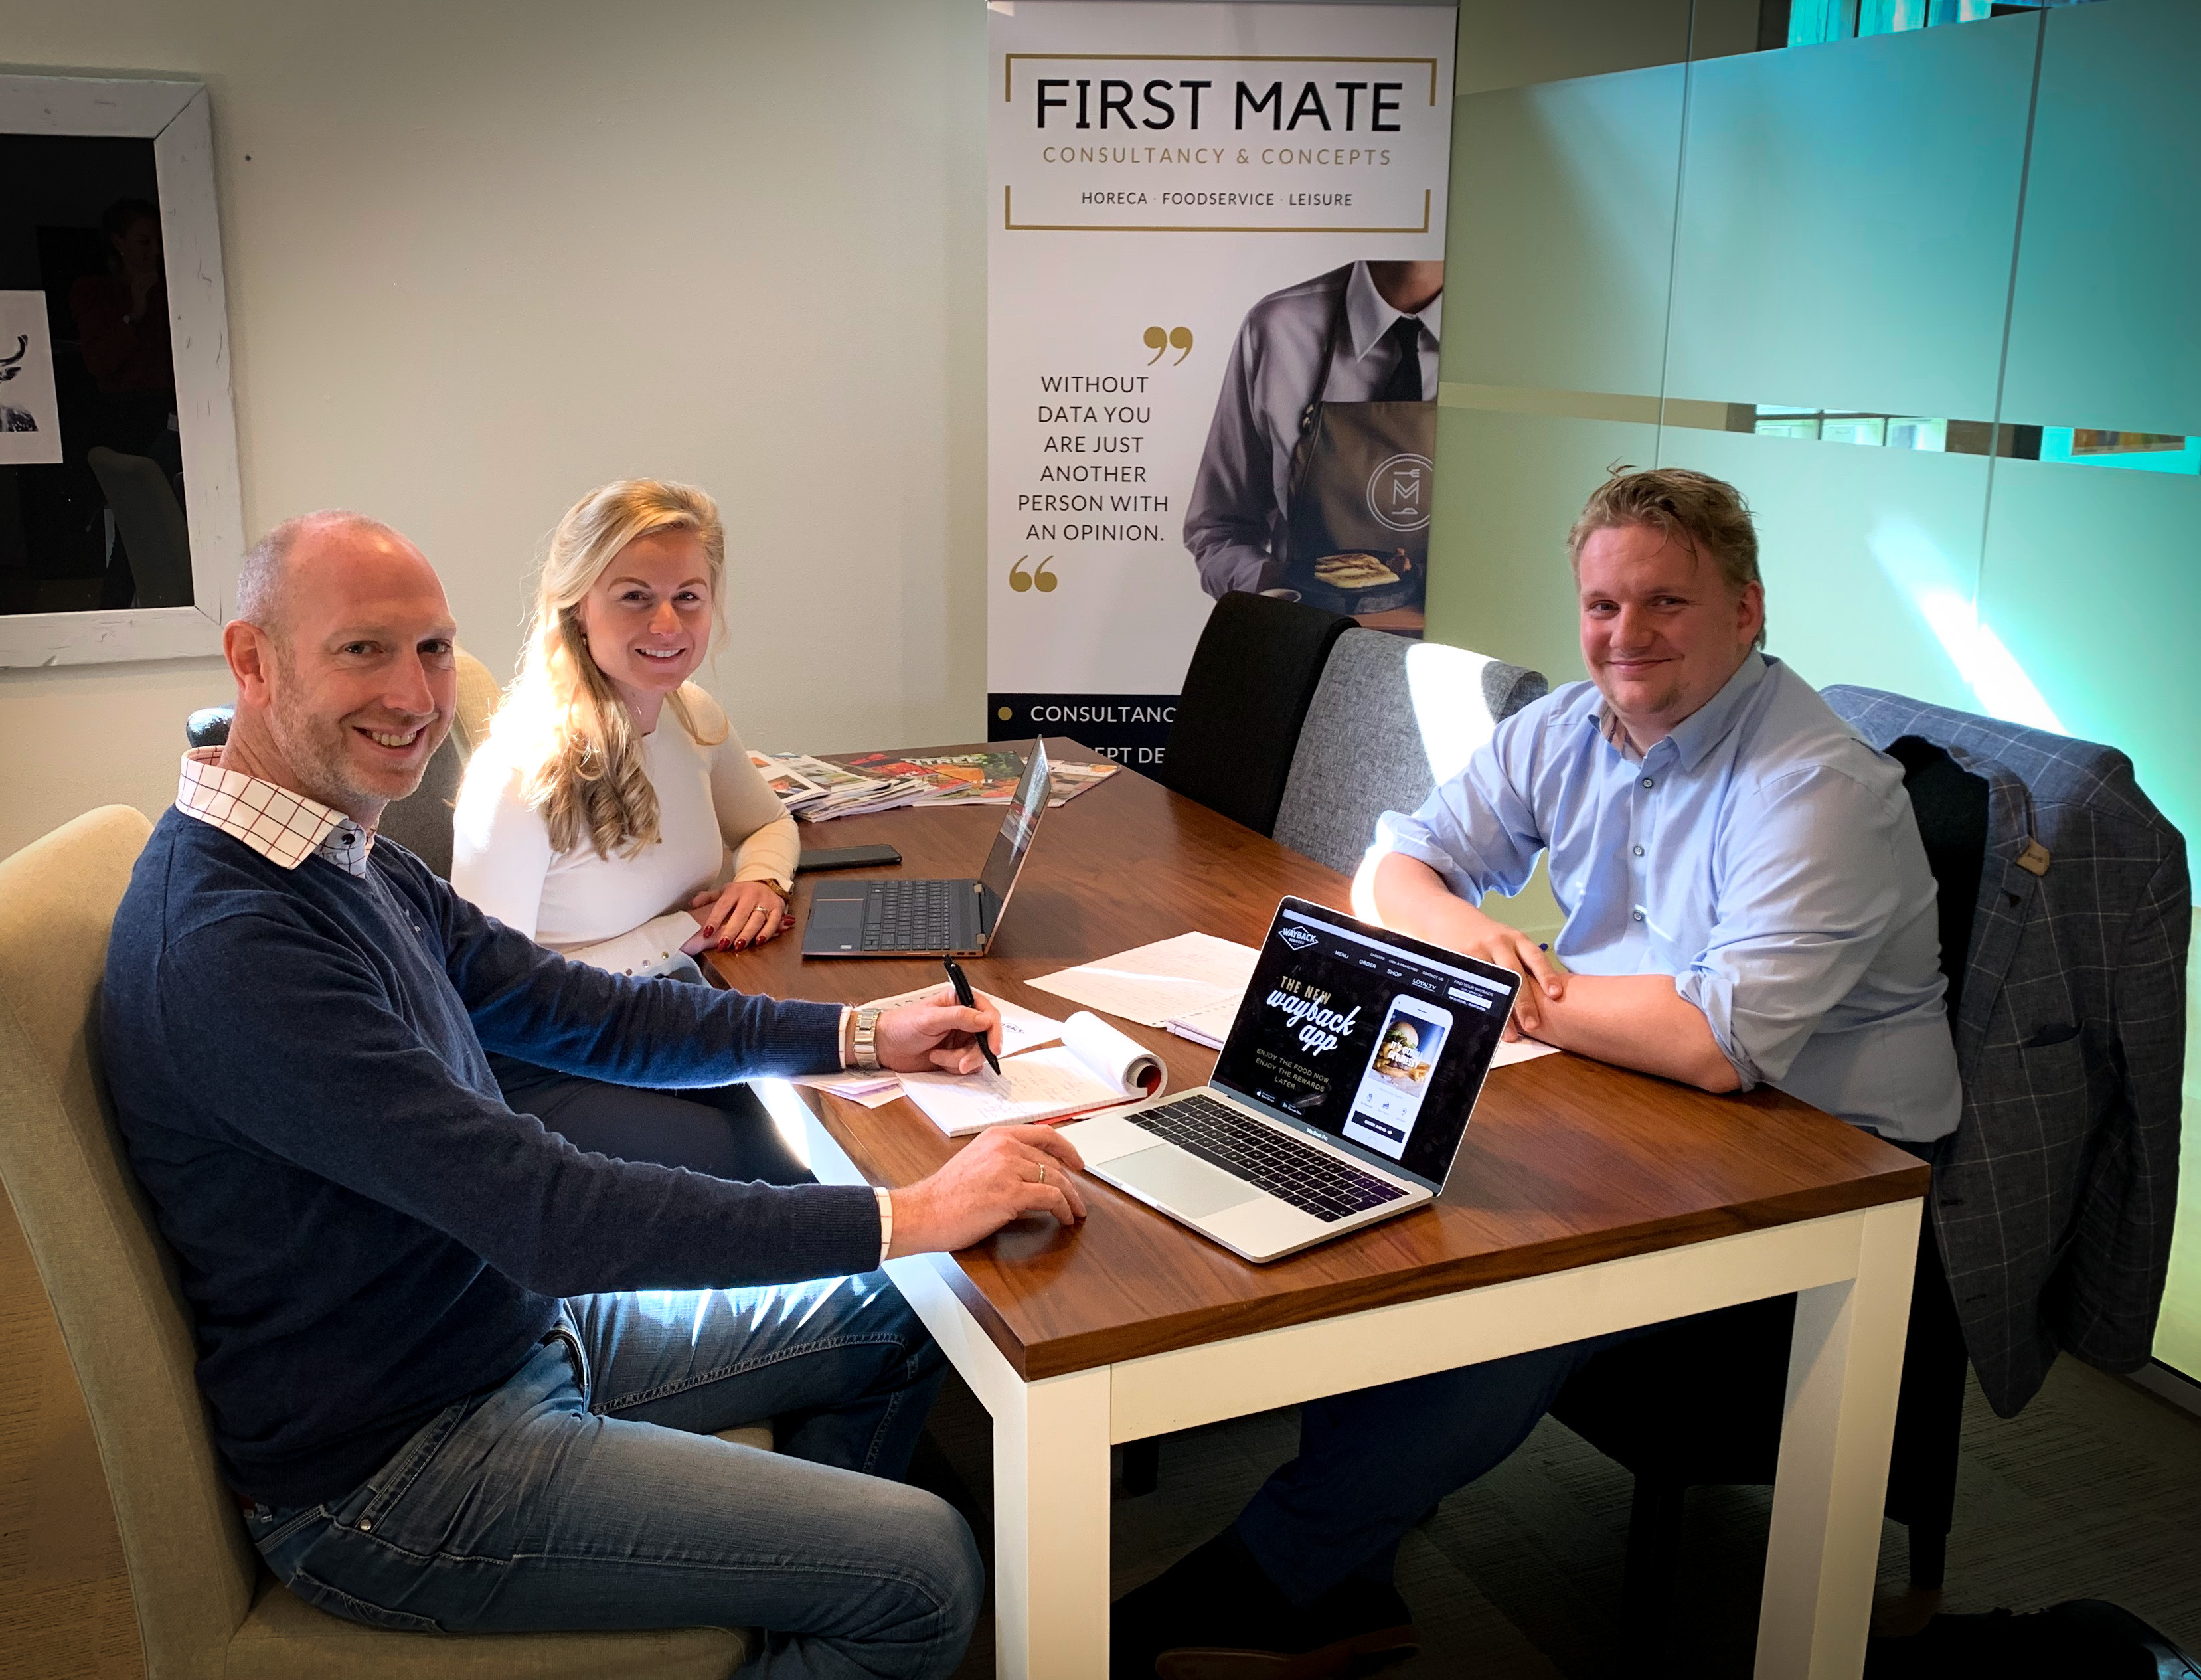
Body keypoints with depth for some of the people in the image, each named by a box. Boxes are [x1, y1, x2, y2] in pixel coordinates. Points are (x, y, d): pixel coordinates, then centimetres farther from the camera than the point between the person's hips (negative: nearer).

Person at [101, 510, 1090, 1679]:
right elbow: (547, 1213, -32)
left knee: (891, 1323, 17)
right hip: (391, 1469, -10)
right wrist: (913, 1213, -29)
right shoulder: (228, 946, -29)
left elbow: (578, 1012, 10)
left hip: (523, 1328, 10)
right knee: (924, 1572, -14)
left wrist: (859, 1034, 3)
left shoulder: (352, 863, 4)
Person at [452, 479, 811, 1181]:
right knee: (791, 1179, -25)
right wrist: (678, 936, -16)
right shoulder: (521, 769, -20)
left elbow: (769, 823, 21)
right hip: (547, 1075, -6)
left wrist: (761, 878, -3)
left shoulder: (693, 716, 1)